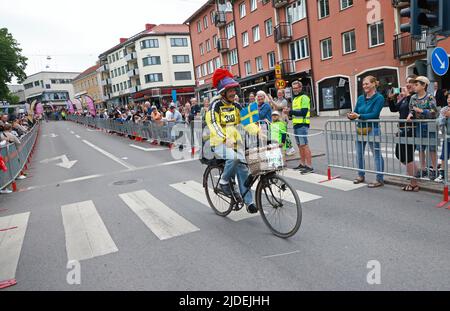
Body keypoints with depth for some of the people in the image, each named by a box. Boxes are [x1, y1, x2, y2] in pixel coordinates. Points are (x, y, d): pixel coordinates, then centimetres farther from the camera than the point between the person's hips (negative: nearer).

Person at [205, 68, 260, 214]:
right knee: (233, 158, -33)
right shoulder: (216, 105, -10)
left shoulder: (236, 106, 10)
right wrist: (225, 139, -37)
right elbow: (213, 124, -22)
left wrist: (259, 132, -12)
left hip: (234, 142, 6)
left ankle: (248, 202, 5)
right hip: (220, 143, -6)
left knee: (243, 169, -1)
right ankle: (224, 181, -5)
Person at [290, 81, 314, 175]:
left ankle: (309, 166, -11)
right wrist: (290, 113, 6)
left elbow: (303, 112, -17)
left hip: (302, 125, -9)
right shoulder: (294, 99, 21)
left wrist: (291, 111, -17)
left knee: (304, 145, -12)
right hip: (296, 125, 9)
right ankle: (302, 164, 20)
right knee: (300, 145, 12)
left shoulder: (304, 98, -7)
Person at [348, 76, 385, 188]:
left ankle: (380, 180, 6)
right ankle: (361, 175, 31)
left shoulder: (379, 97, -7)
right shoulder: (361, 98, 10)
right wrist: (351, 116, -13)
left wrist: (358, 116, -24)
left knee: (377, 154, -1)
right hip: (360, 129, 7)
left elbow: (374, 114, -17)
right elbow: (356, 112, 10)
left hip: (372, 129, -7)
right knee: (359, 154, 15)